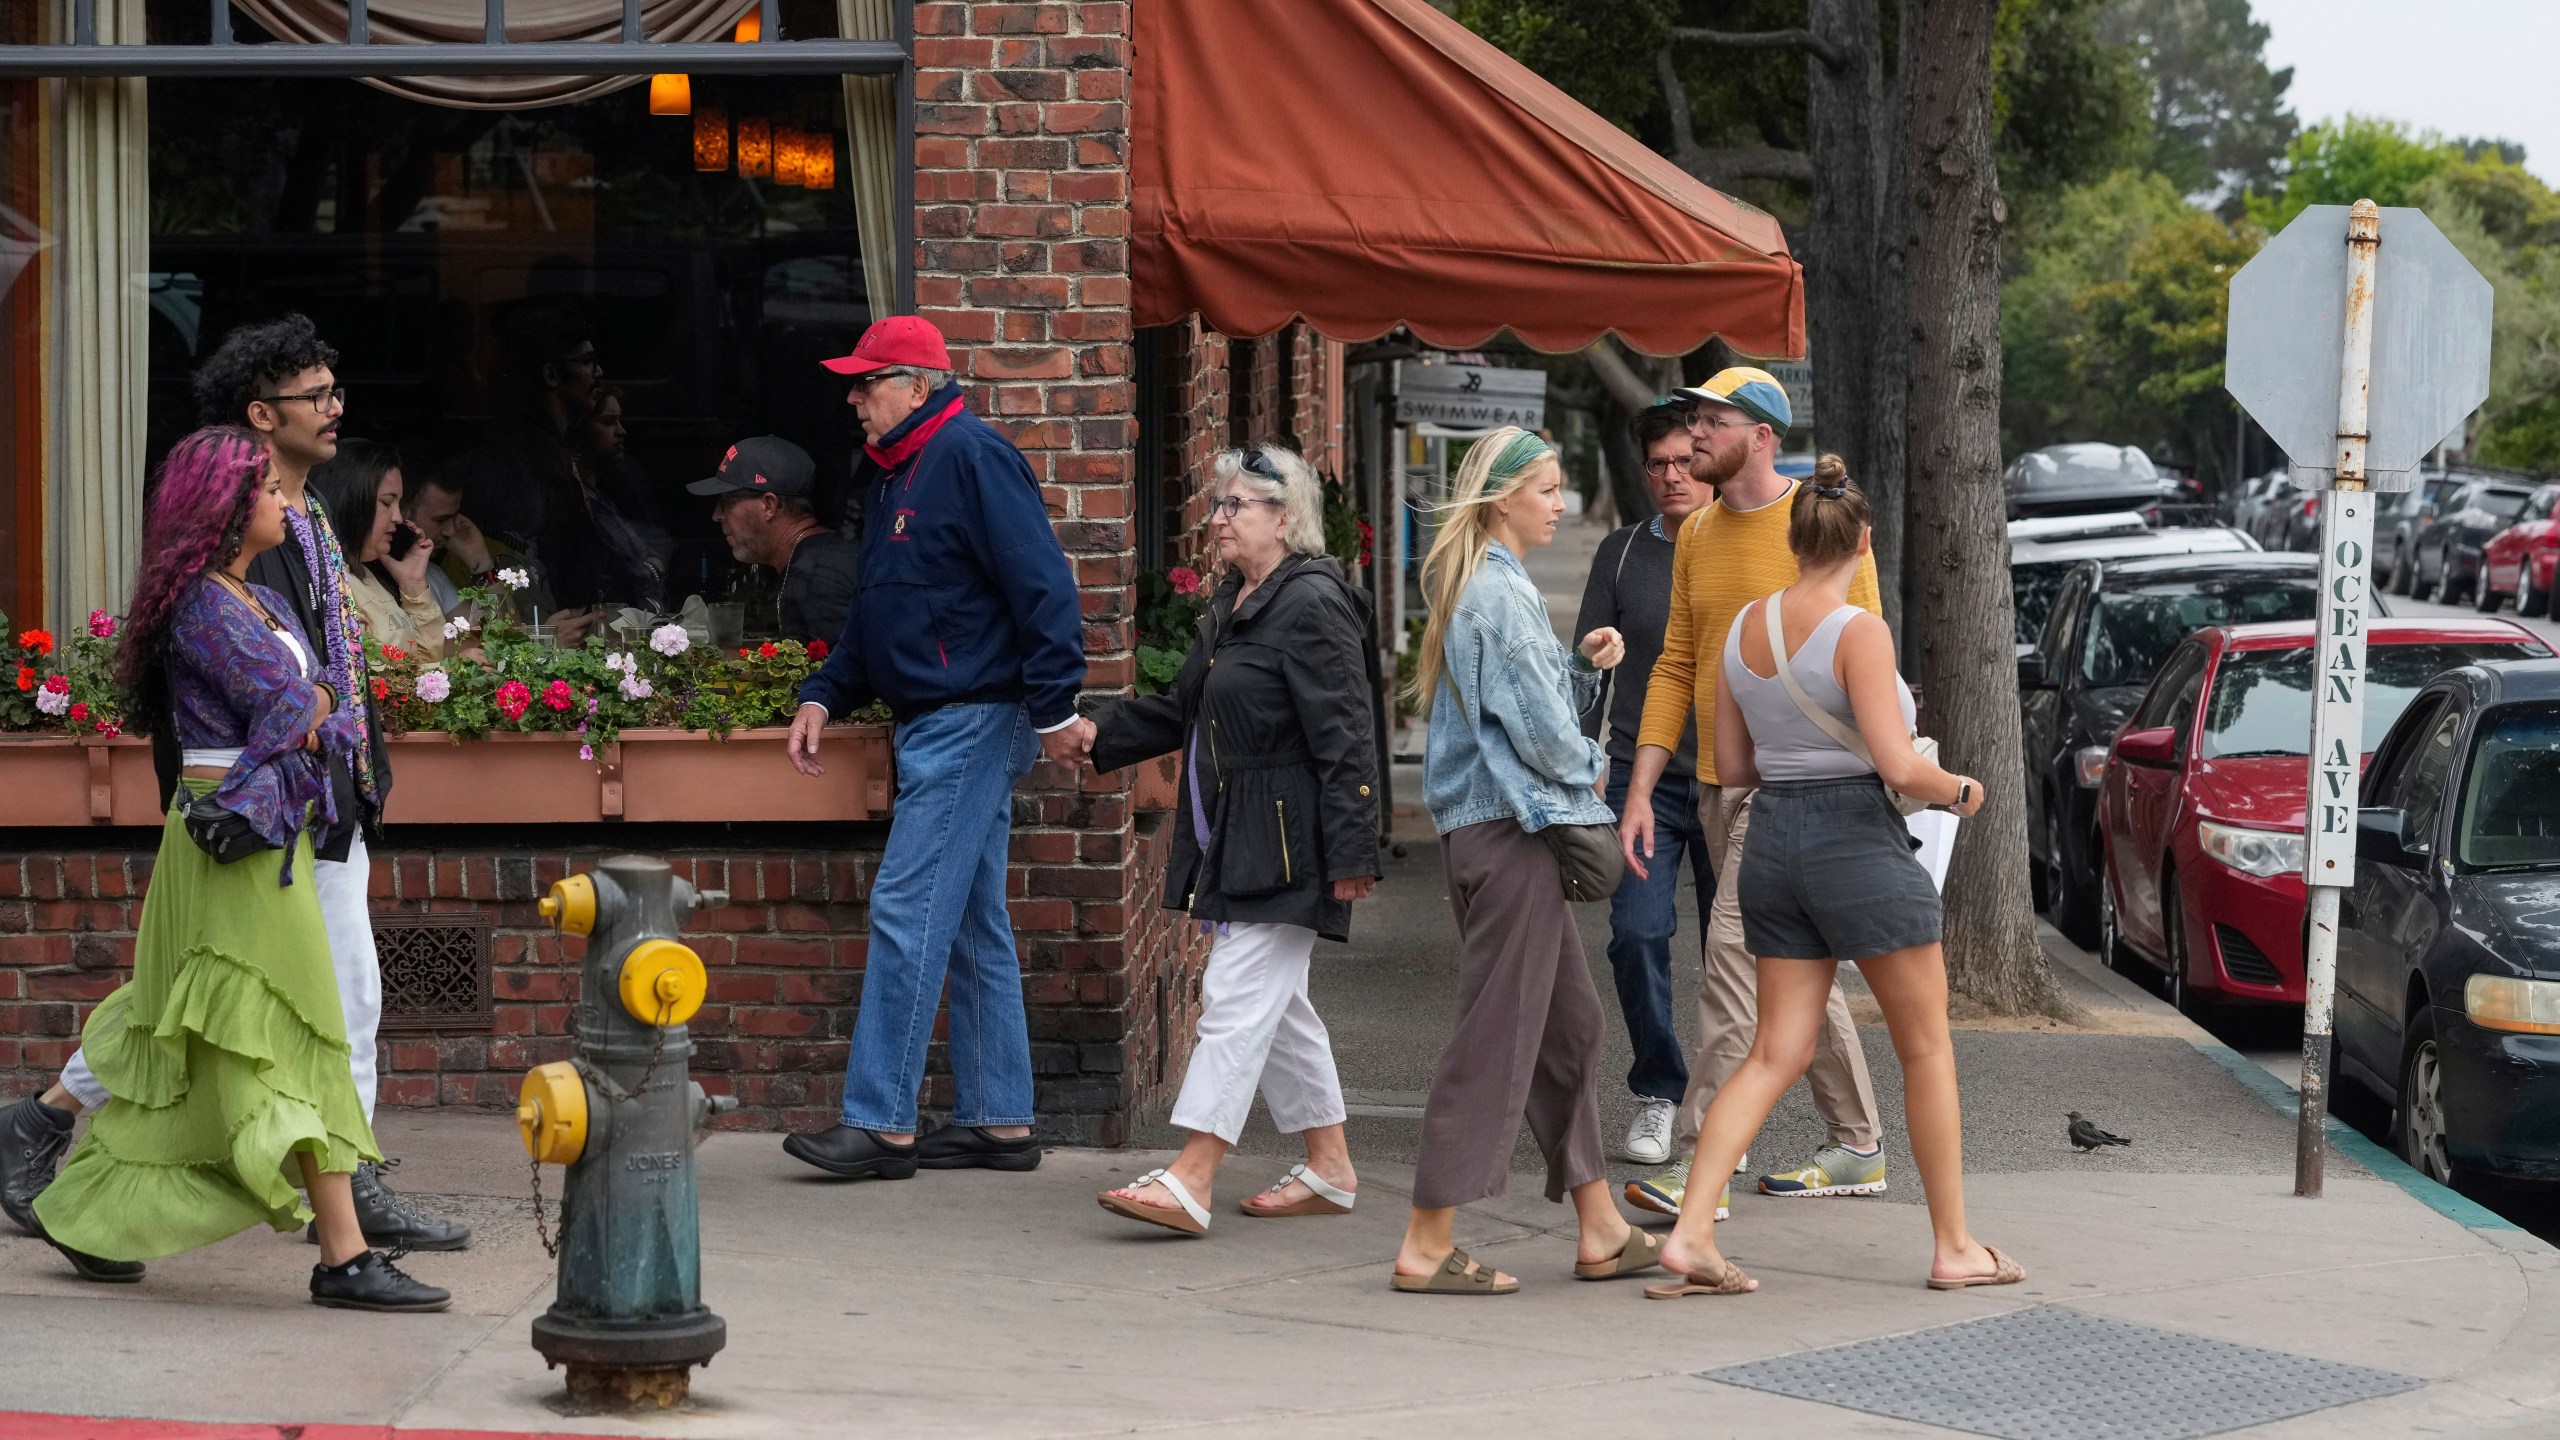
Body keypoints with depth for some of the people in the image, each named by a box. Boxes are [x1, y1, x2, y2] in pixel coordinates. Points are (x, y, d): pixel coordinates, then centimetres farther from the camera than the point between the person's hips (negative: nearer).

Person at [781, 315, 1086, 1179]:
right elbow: (878, 614, 26)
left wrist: (1052, 711, -21)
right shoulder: (896, 474, 18)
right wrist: (825, 695, 14)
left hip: (971, 722, -10)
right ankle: (1000, 1121, 16)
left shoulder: (971, 459, -13)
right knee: (972, 928, 11)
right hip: (933, 726, 10)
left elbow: (1043, 588, -19)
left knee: (908, 913, -11)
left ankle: (880, 1123, -9)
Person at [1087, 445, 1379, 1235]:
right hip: (1233, 843, 10)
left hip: (1284, 845, -10)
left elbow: (1343, 740, -18)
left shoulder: (1312, 606, -14)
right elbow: (1185, 713, 25)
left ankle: (1190, 1180, -15)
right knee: (1274, 1005, 14)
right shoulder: (1232, 606, 16)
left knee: (1237, 997, -12)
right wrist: (1101, 734, 15)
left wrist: (1350, 852, -21)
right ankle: (1329, 1168, 22)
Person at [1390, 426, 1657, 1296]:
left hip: (1489, 826, 11)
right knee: (1496, 1036, -7)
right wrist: (1591, 767, 0)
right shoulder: (1501, 592, -15)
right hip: (1510, 829, -11)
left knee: (1569, 1023, 14)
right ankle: (1428, 1246, -5)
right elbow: (1538, 729, -18)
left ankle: (1601, 1231, 19)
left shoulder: (1476, 585, 17)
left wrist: (1587, 663, 5)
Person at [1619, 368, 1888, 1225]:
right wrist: (1640, 789, 7)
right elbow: (1676, 666, 13)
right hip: (1717, 778, 8)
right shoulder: (1696, 536, 12)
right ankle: (1857, 1147, 23)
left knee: (1736, 950, -15)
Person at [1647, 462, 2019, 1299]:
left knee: (1777, 1054, 7)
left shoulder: (1745, 628, 5)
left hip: (1773, 837, 6)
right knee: (1927, 1049, 9)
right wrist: (1960, 789, -2)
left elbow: (1730, 766, 12)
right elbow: (1899, 766, -21)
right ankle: (1954, 1246, 15)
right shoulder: (1859, 632, -15)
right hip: (1859, 843, -6)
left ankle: (1691, 1233, -7)